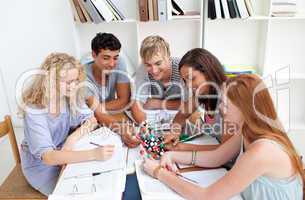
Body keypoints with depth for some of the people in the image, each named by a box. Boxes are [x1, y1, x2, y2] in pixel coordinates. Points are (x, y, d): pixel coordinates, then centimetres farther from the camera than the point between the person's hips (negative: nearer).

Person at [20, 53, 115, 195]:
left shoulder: (72, 95, -12)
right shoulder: (34, 111, -30)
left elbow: (91, 121, -10)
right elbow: (47, 156, -38)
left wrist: (73, 138, -29)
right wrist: (93, 154, -48)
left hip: (67, 154, 5)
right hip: (41, 164, -5)